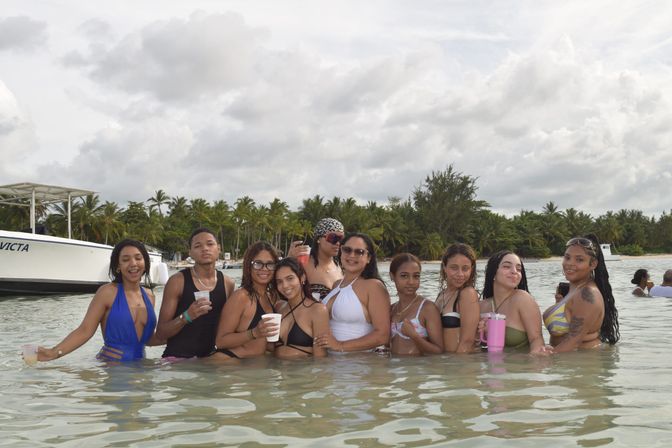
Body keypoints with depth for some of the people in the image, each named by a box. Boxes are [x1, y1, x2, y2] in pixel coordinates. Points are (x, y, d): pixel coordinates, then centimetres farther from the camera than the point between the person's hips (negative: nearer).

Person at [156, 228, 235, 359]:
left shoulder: (228, 284, 3)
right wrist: (186, 316, -23)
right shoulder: (177, 281, -8)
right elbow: (161, 332, -9)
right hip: (177, 358, -4)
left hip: (210, 358, 4)